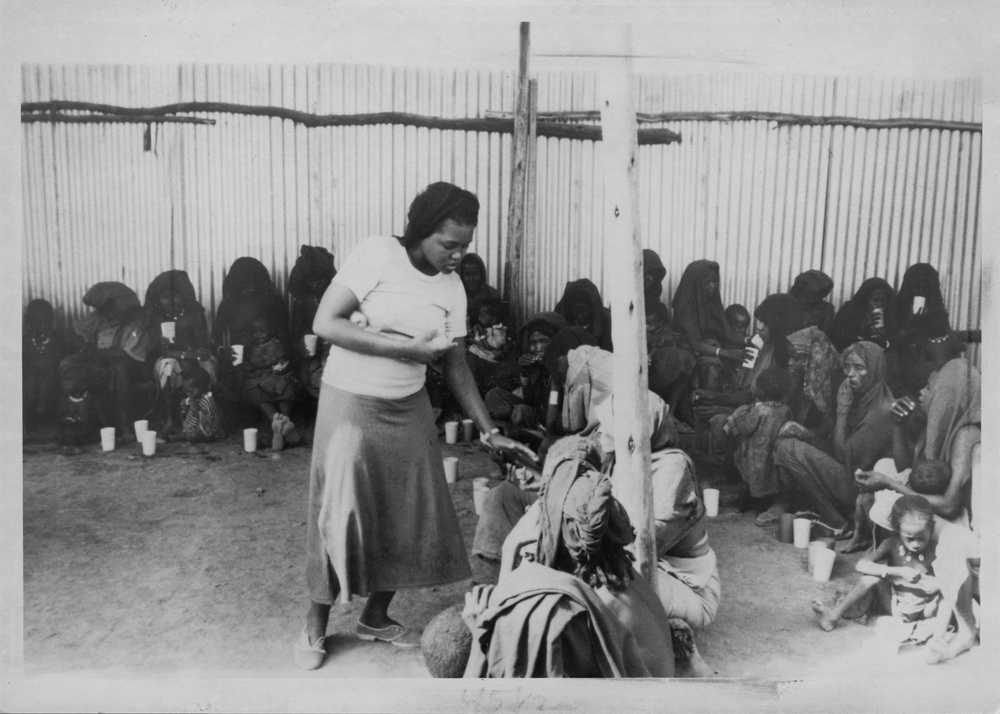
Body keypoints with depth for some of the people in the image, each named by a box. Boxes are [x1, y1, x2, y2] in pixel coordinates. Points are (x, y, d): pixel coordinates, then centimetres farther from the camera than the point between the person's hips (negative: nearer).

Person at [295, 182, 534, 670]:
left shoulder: (452, 288, -1)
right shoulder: (377, 254, -16)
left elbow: (456, 364, 4)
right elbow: (325, 323, -19)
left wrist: (489, 431, 0)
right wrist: (409, 347, -23)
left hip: (409, 409, 5)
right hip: (350, 404, -5)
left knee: (408, 513, 7)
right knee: (340, 514, 0)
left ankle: (375, 616, 28)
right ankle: (315, 625, 19)